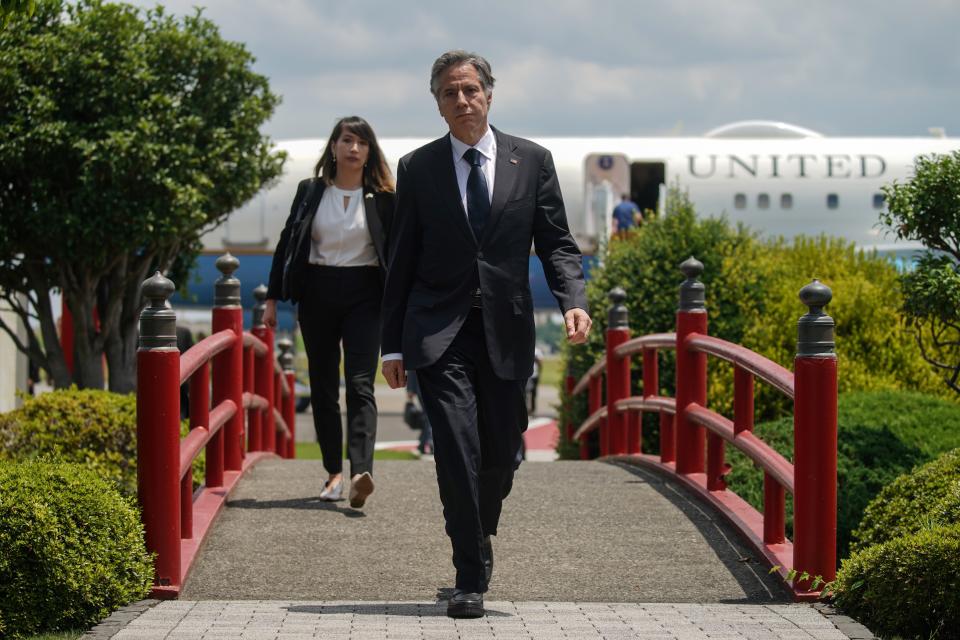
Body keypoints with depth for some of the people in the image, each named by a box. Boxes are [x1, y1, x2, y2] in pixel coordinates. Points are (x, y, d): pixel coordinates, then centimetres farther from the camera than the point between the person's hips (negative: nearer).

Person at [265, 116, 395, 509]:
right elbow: (287, 243, 9)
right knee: (323, 386, 6)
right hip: (317, 295, 3)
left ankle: (361, 472, -28)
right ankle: (334, 472, 14)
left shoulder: (382, 199, 2)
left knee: (360, 384, -14)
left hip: (364, 296, -3)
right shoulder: (310, 192, 6)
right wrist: (273, 298, 6)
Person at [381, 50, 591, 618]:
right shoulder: (418, 169, 5)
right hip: (440, 333, -1)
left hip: (506, 332, 2)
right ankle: (470, 579, -7)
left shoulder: (532, 161, 6)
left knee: (501, 454, 7)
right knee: (457, 449, -13)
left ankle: (480, 534, 38)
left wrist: (574, 301, -13)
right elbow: (401, 262, 8)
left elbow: (556, 244, 6)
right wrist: (393, 345, 6)